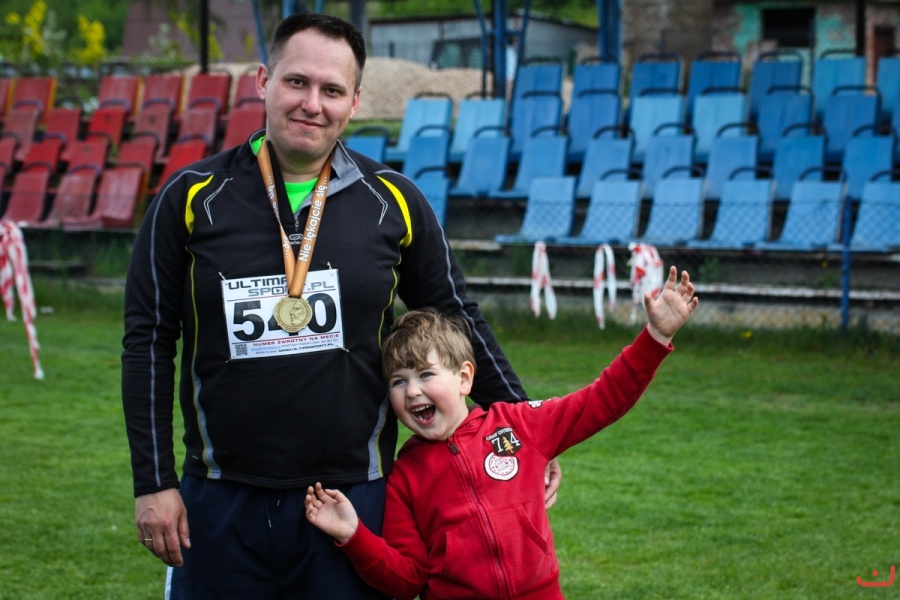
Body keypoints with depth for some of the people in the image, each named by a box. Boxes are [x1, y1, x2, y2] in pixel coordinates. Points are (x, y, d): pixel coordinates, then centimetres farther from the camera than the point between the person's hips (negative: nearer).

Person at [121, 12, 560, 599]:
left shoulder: (393, 202, 1)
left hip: (355, 500, 0)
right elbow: (149, 342, 2)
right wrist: (154, 482, -1)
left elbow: (457, 320, 11)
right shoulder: (193, 197, -1)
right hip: (221, 502, 0)